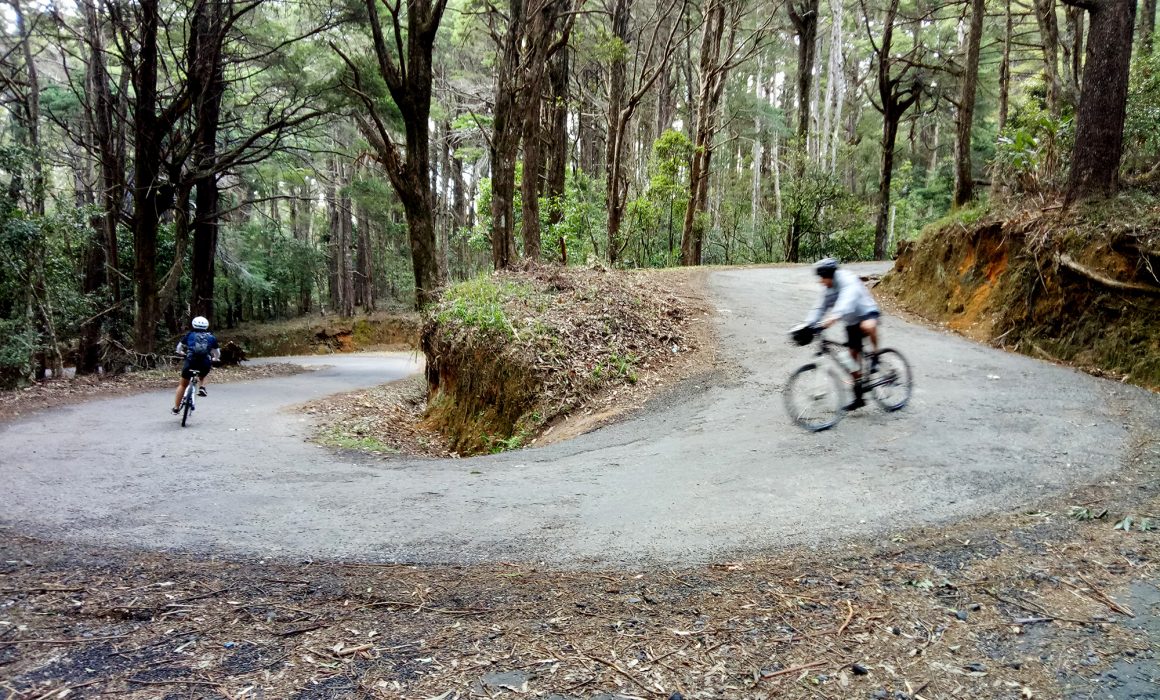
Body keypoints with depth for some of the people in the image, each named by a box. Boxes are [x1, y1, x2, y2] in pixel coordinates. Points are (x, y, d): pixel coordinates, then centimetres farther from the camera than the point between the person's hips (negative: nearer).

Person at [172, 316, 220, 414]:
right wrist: (214, 359, 41)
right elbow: (217, 354, 19)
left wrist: (182, 353, 44)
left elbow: (179, 349, 21)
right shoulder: (211, 337, 12)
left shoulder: (189, 335, 11)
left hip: (191, 362, 0)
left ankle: (176, 407, 21)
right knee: (203, 375, 36)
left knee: (183, 385, 19)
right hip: (206, 365, 0)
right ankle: (202, 388, 10)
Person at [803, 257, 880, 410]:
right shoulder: (828, 289, -1)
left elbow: (847, 301, -43)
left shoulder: (848, 280, -25)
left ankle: (875, 357, -16)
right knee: (854, 355, 4)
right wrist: (807, 325, -14)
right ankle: (858, 397, 12)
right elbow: (820, 308, 1)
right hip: (852, 323, 7)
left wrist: (834, 317, -59)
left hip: (867, 313, -7)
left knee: (868, 326, -43)